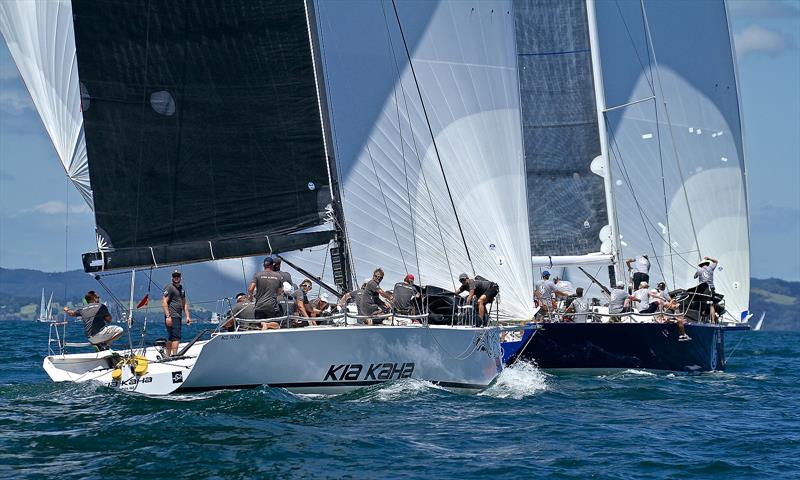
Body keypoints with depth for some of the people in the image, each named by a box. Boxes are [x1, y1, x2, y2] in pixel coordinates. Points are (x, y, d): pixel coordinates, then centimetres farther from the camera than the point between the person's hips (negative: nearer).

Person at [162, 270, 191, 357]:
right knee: (176, 337, -15)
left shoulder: (182, 289, 19)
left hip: (178, 317, 9)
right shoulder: (169, 288, -7)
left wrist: (187, 316, 17)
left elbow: (184, 303, 25)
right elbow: (164, 302, -14)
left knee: (171, 338, 11)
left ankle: (168, 356, 15)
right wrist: (168, 316, -21)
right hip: (172, 316, -9)